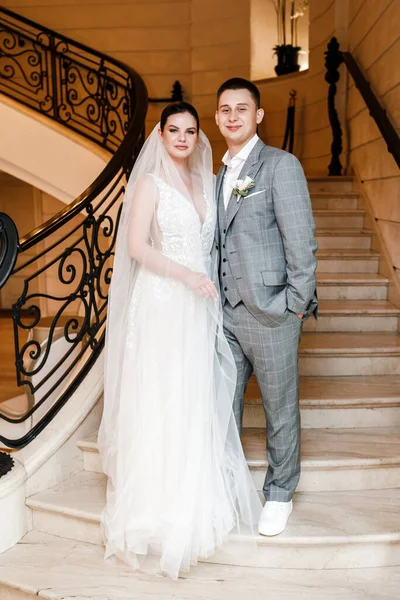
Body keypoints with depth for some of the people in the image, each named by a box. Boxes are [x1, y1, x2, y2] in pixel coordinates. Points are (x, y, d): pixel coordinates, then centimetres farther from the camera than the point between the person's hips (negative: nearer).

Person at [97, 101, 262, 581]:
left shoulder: (202, 182, 15)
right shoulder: (151, 182, -3)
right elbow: (135, 246, -11)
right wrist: (185, 276, -18)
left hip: (199, 304, 6)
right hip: (161, 303, -6)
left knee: (197, 401, 11)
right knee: (160, 402, 0)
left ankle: (195, 496, 27)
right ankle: (159, 505, 15)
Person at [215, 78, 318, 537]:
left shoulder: (281, 165, -5)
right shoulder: (221, 175, 15)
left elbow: (302, 241, -10)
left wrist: (296, 305, -13)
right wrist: (215, 300, 9)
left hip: (269, 311, -6)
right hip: (228, 311, 6)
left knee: (280, 408, 9)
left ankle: (280, 493, 29)